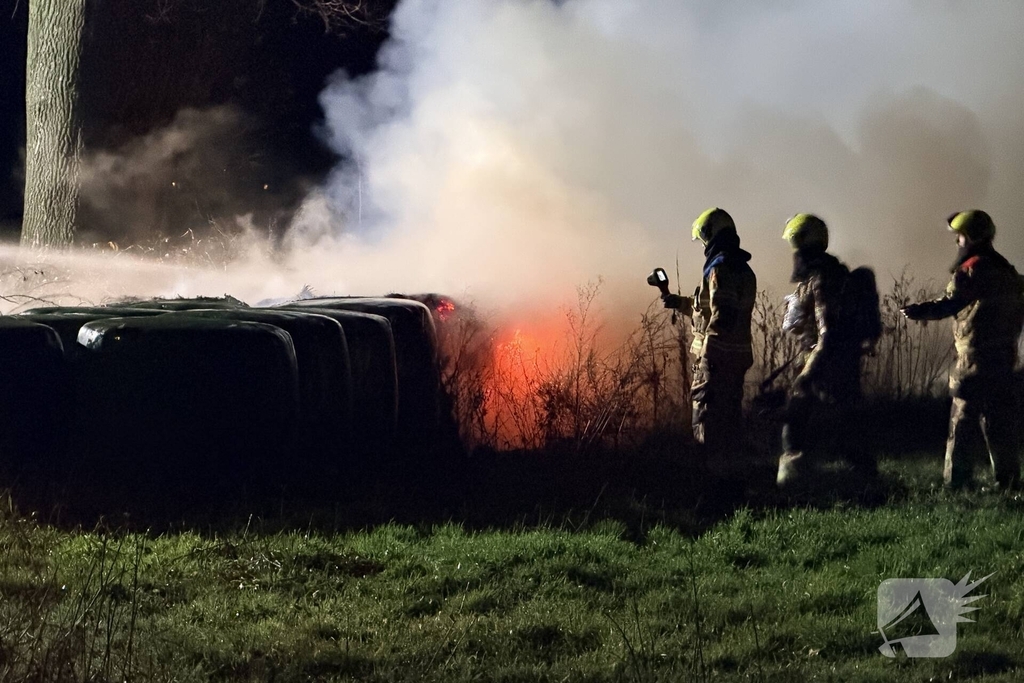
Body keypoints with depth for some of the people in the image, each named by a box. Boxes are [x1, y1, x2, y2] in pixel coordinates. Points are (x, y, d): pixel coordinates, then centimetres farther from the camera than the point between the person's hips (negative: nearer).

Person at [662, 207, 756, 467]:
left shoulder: (720, 270, -16)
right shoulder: (743, 270, 15)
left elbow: (721, 316, -24)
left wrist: (707, 355, -23)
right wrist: (681, 302, 27)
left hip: (718, 357, -10)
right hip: (739, 355, 10)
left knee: (708, 416, -7)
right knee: (730, 414, 16)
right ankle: (731, 465, 22)